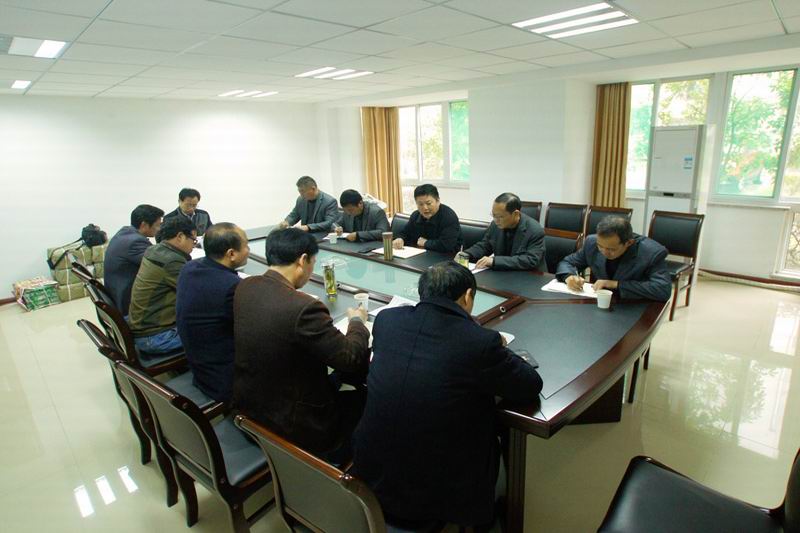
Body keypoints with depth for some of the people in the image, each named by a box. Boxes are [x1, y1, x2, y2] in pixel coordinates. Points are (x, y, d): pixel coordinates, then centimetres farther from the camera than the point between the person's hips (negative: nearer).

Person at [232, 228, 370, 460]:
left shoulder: (245, 287, -8)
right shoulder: (304, 308, -31)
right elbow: (352, 358, -21)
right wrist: (357, 321, -4)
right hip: (293, 426, -7)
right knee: (366, 398, 12)